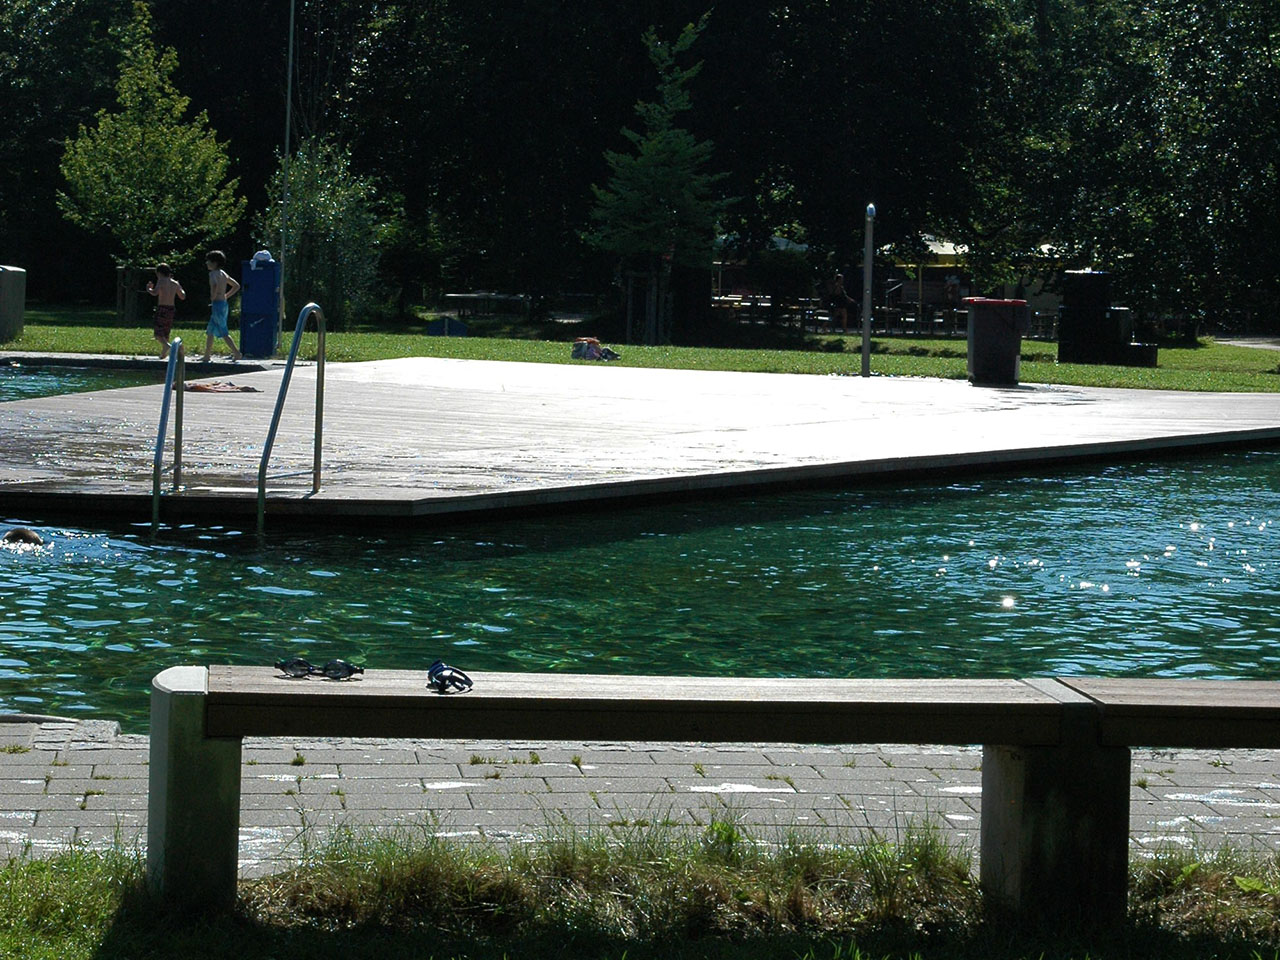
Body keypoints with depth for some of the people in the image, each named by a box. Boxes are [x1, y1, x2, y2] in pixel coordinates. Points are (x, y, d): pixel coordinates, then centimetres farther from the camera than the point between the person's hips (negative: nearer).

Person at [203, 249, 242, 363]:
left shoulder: (213, 274, -11)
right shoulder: (223, 273, 15)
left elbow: (214, 285, -33)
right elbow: (236, 286, 23)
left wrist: (213, 298, -19)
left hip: (217, 304, -9)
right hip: (224, 304, 9)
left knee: (223, 332, -6)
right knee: (209, 332, 15)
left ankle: (236, 353, -9)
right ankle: (206, 357, 19)